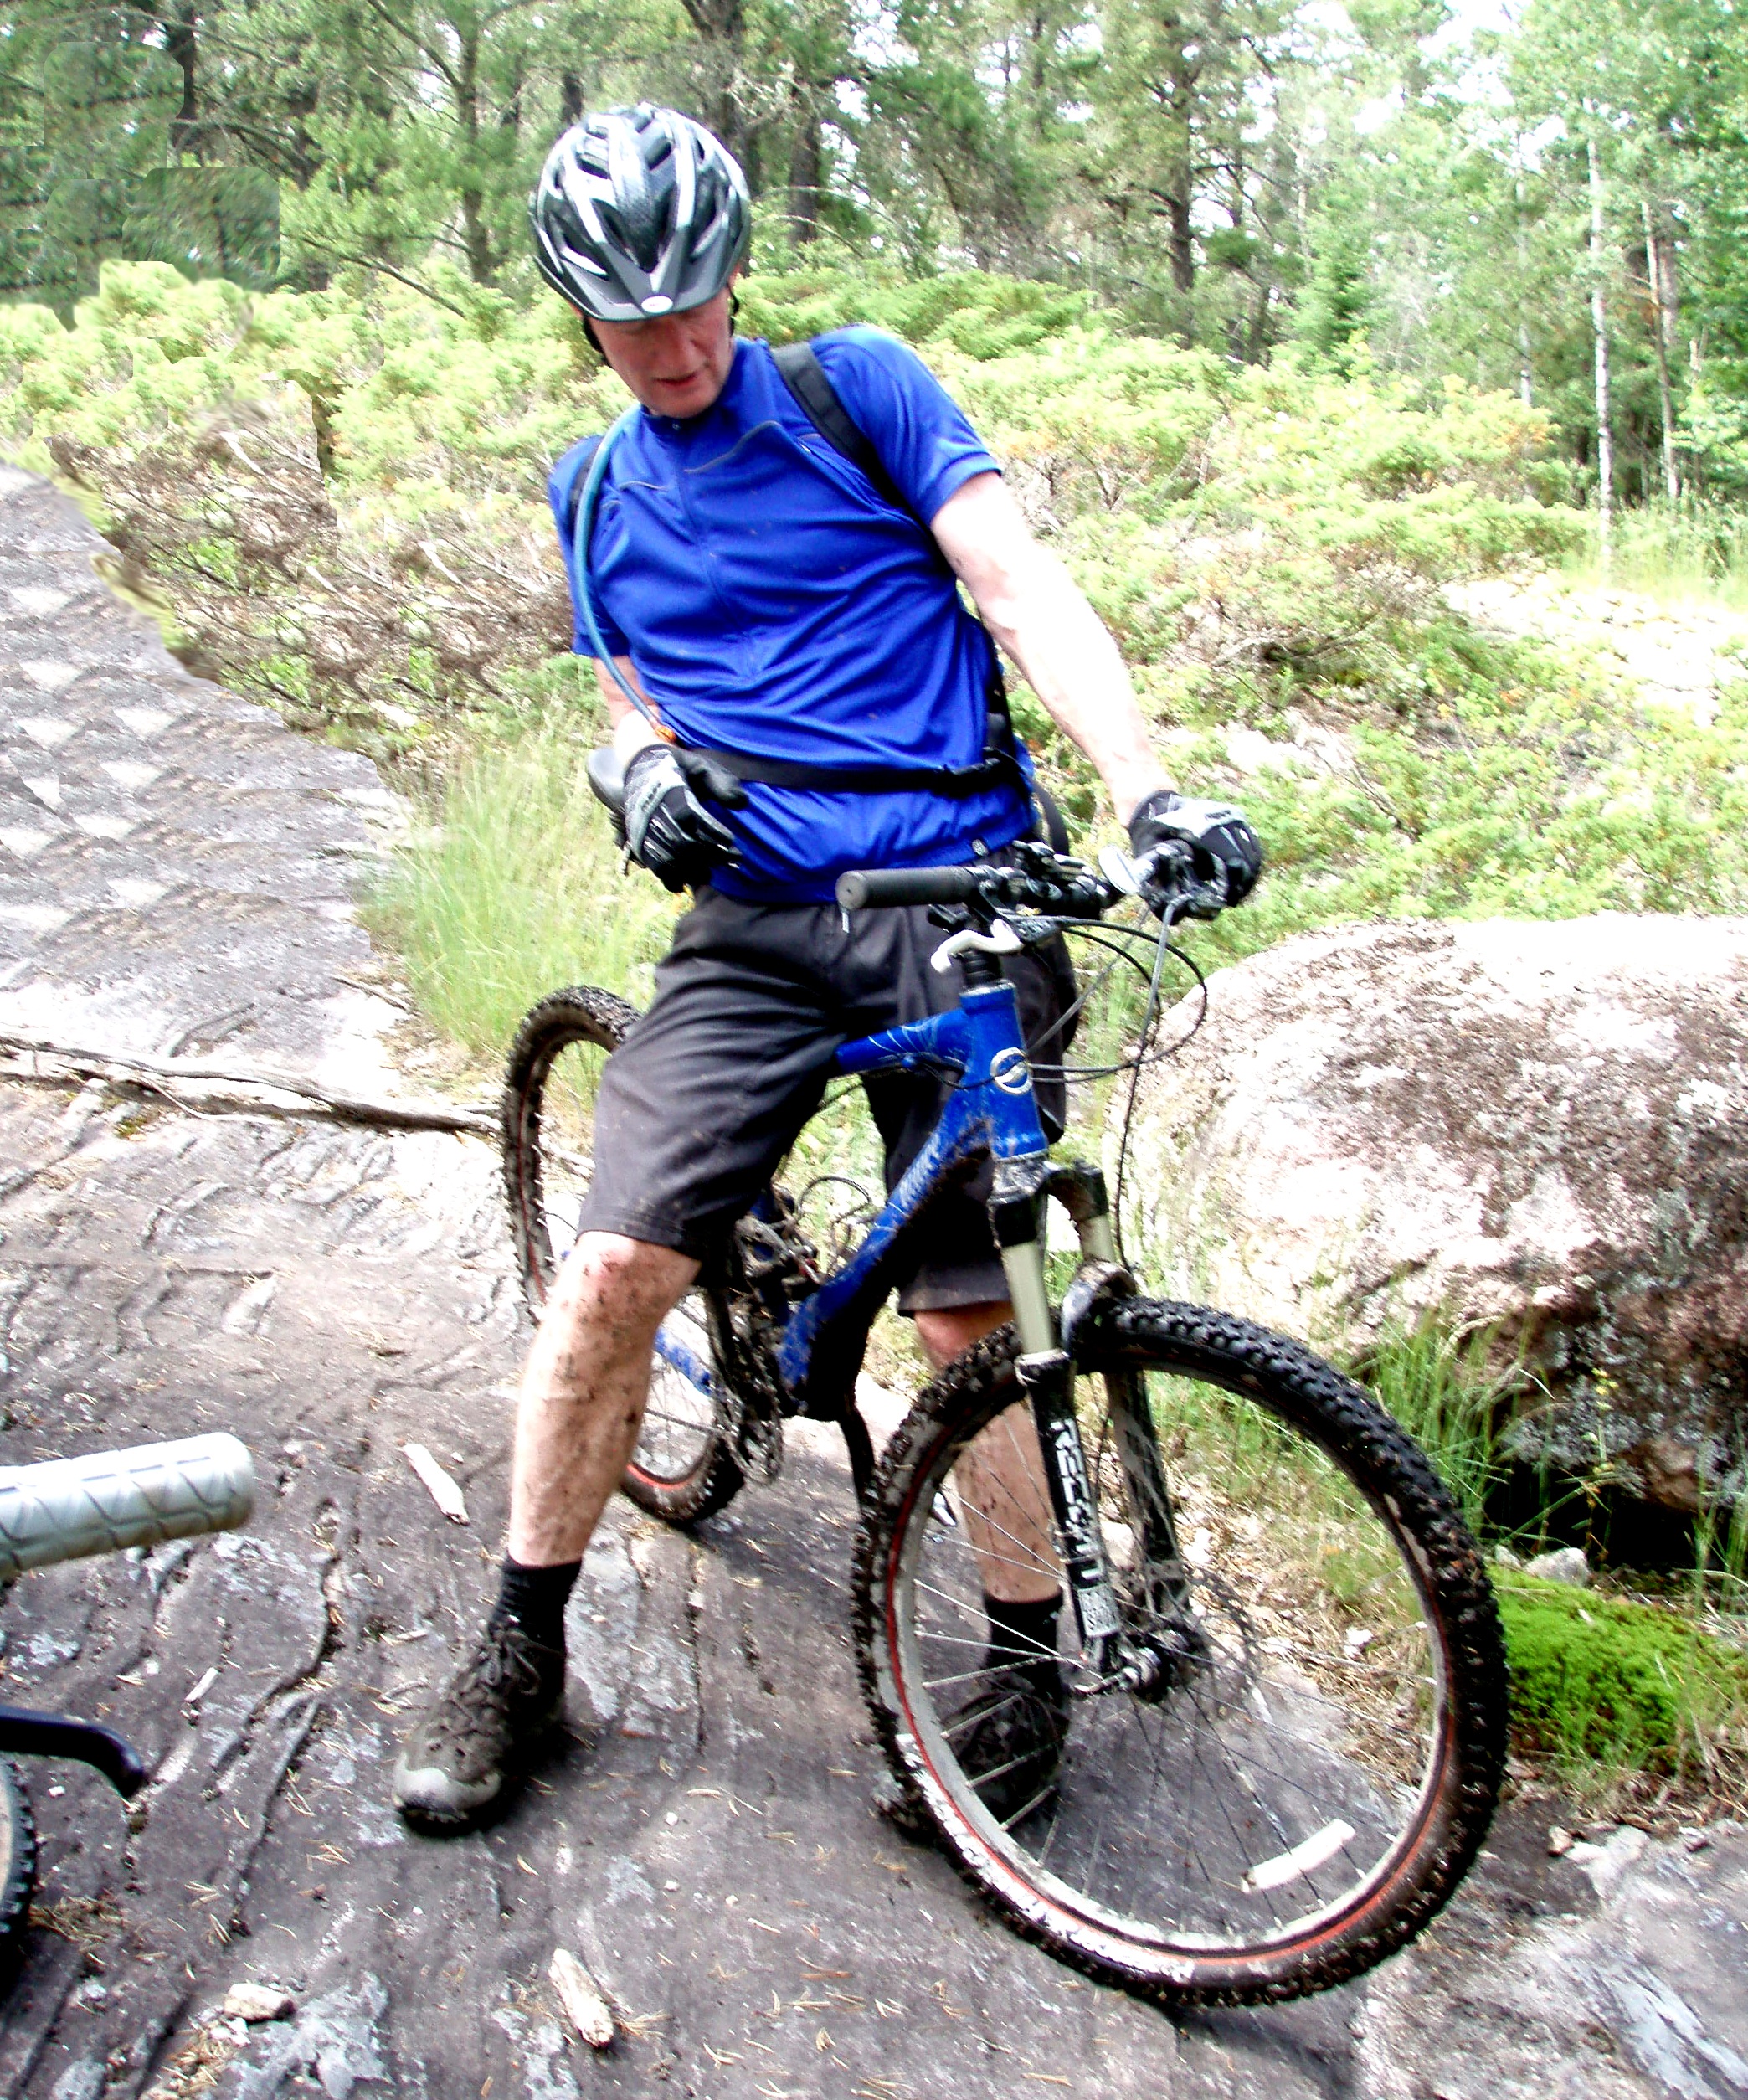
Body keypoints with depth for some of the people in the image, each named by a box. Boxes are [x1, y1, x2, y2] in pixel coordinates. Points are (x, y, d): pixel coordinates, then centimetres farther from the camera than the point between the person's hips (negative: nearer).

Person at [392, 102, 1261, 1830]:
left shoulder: (861, 387, 3)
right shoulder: (595, 496, 16)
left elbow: (1018, 585, -6)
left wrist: (1148, 791, -21)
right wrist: (646, 777, -3)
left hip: (957, 904, -3)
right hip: (758, 915, 3)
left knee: (965, 1314, -3)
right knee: (612, 1270, -8)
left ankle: (1030, 1649, 19)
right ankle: (521, 1652, 11)